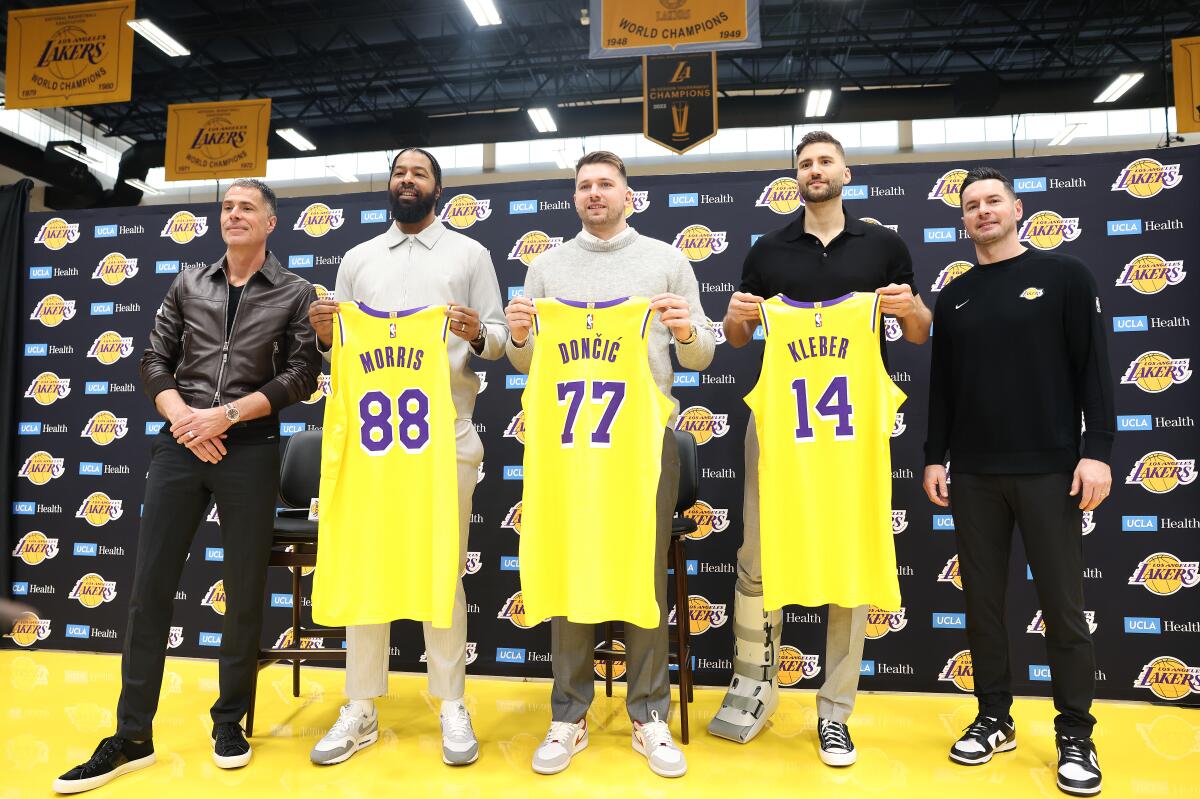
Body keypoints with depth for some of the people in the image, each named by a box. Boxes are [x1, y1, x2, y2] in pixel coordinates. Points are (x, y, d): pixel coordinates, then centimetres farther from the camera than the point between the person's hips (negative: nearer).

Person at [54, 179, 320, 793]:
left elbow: (301, 376, -4)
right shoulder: (188, 284, 12)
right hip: (179, 444, 3)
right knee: (150, 586, 3)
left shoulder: (296, 292, 3)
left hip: (251, 449, -2)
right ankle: (132, 737, 16)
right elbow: (155, 362, 10)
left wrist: (225, 414, -12)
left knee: (244, 589, 5)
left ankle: (230, 722, 22)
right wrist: (183, 420, -7)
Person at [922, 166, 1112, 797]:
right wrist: (934, 457, 6)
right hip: (973, 475, 3)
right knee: (982, 601, 8)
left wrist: (1097, 450, -11)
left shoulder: (1064, 276, 3)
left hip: (1049, 470, -3)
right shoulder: (954, 297, 12)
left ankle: (1075, 735, 17)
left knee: (1063, 605, 2)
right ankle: (994, 719, 22)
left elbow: (1093, 369, -3)